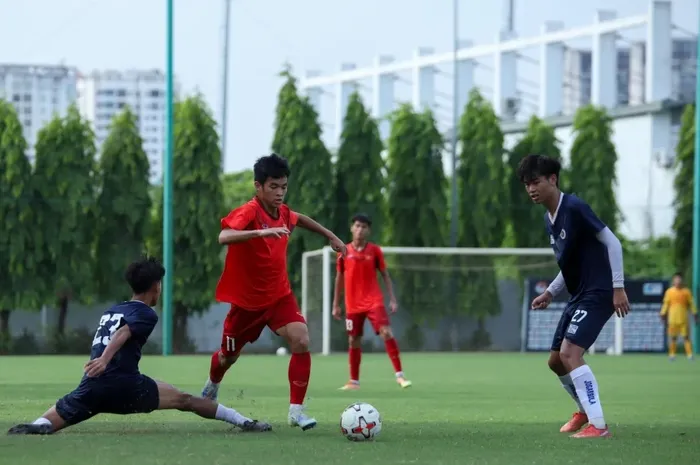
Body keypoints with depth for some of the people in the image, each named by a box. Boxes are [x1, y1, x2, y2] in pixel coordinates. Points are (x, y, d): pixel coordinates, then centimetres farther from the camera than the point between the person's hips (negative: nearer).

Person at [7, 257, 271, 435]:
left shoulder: (110, 312, 25)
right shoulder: (145, 314, 4)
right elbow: (123, 333, -13)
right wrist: (104, 360, -27)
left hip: (93, 387, 4)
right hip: (125, 385, -4)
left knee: (51, 420, 3)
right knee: (184, 400, 7)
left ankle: (37, 426, -32)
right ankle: (243, 422, 7)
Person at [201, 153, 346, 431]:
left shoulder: (283, 213, -5)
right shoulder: (249, 212, -25)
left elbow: (300, 219, 22)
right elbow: (224, 237, -46)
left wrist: (331, 236, 28)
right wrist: (262, 232, -58)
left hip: (279, 295, 4)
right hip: (247, 299, -4)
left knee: (301, 342, -21)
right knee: (229, 356, 17)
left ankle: (296, 410, -14)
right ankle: (212, 387, 52)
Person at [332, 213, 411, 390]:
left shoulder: (374, 250, 0)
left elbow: (385, 276, 6)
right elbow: (339, 279, 12)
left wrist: (392, 299, -2)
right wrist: (336, 304, 12)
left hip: (374, 301, -2)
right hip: (353, 304, 2)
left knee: (386, 333, -18)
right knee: (353, 340, 6)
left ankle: (399, 375, -17)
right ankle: (354, 381, 19)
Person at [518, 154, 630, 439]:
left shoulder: (574, 208, -16)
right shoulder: (549, 220, 12)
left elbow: (612, 242, -16)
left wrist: (618, 287, -20)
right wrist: (550, 293, 15)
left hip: (598, 294, -10)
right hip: (578, 296, 10)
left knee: (570, 354, -22)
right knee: (556, 361, 15)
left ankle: (597, 425, -21)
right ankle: (585, 411, 36)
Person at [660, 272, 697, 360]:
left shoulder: (686, 291, 4)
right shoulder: (669, 291, 5)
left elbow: (691, 303, 8)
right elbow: (666, 303, 9)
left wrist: (695, 314, 5)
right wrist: (663, 314, 7)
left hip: (683, 318, -1)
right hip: (672, 318, 1)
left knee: (686, 336, -4)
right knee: (673, 337, 3)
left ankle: (689, 354, -3)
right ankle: (672, 354, 11)